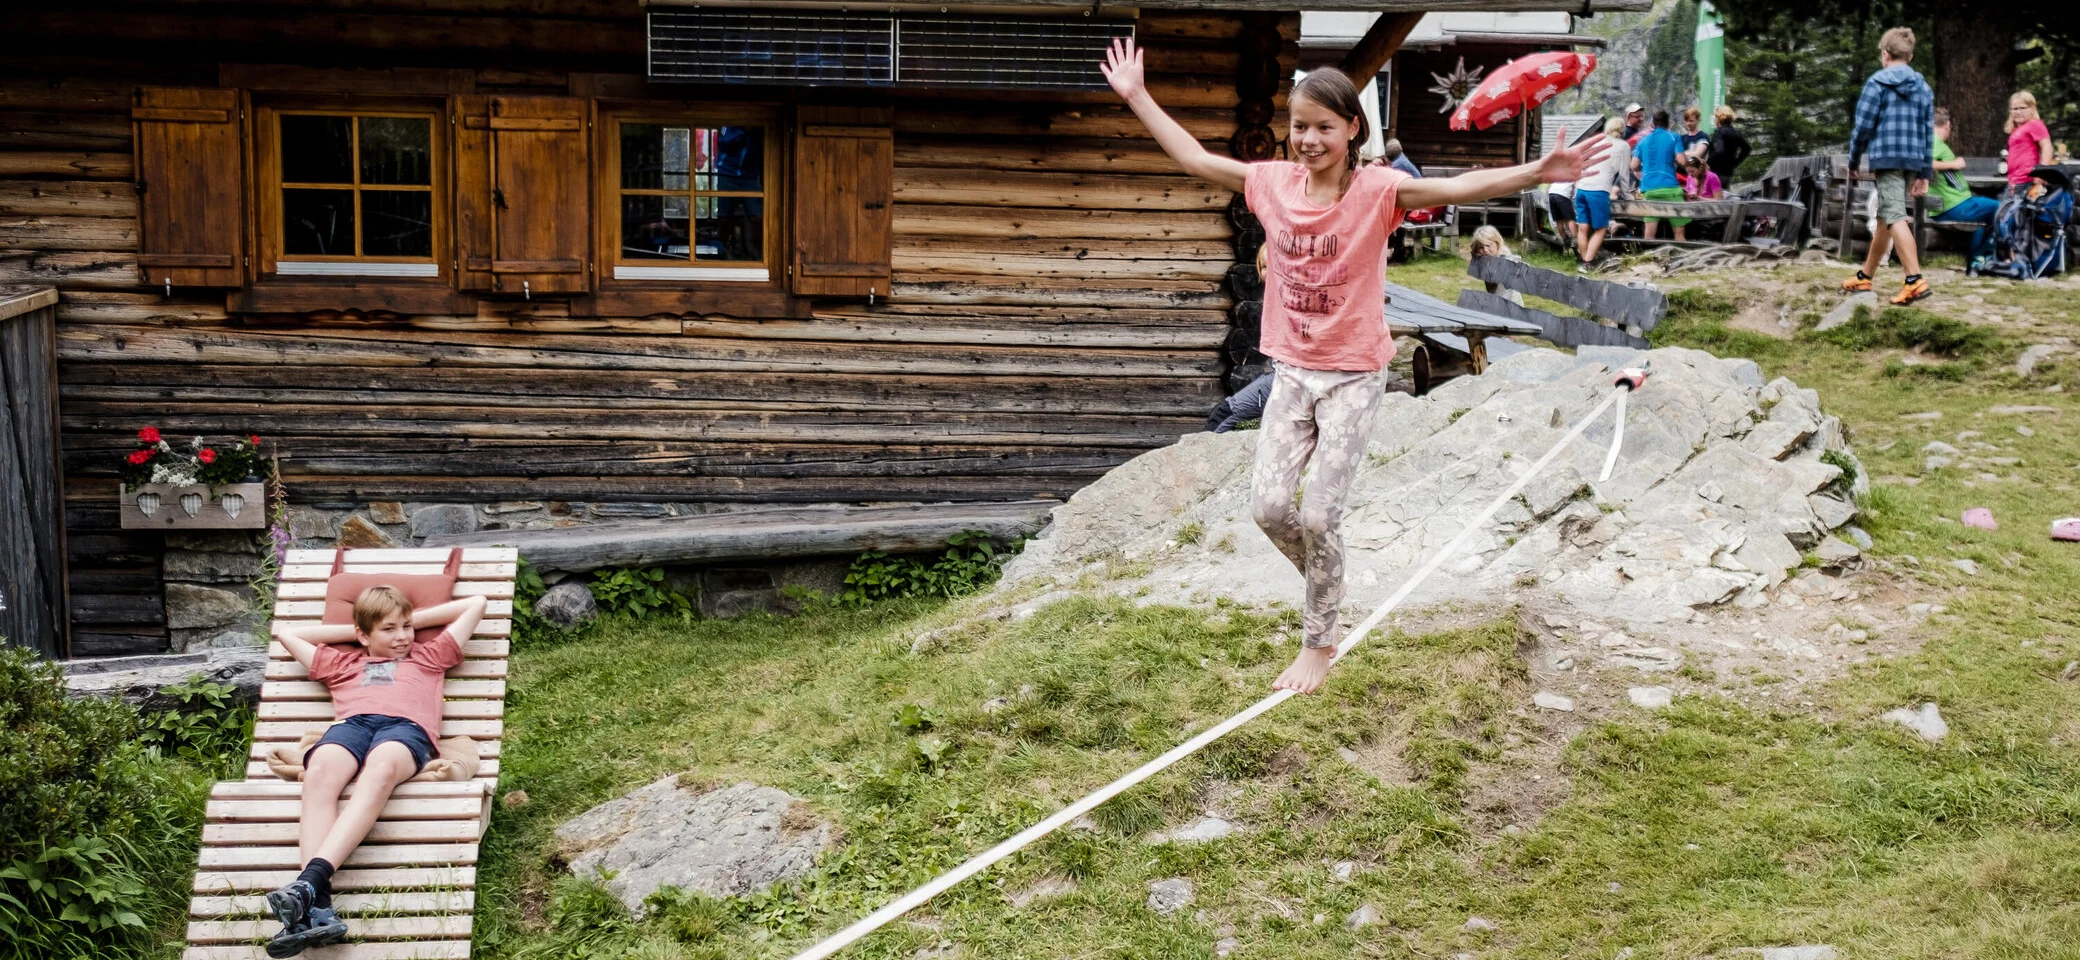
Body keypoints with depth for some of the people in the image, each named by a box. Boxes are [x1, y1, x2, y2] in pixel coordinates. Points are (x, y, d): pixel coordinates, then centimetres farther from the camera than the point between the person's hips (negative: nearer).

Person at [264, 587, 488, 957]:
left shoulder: (429, 656, 39)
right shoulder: (340, 662, 40)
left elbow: (475, 604, 44)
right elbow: (286, 632, 50)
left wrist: (415, 620, 42)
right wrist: (350, 631, 46)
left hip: (405, 726, -1)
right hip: (350, 723, 2)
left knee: (380, 770, -40)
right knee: (318, 773, -37)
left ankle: (311, 880, -58)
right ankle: (318, 908, -53)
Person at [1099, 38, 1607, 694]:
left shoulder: (1376, 190, -15)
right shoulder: (1273, 183, -2)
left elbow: (1458, 188, -28)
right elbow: (1193, 159, 7)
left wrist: (1538, 172, -42)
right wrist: (1136, 96, 8)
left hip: (1353, 376, -4)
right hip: (1291, 371, 4)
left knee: (1319, 516, -4)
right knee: (1269, 506, -1)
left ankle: (1319, 643, 16)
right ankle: (1326, 594, 29)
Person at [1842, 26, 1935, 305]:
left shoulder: (1878, 82, -2)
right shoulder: (1924, 88, 15)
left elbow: (1863, 126, -6)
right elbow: (1929, 132, 14)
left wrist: (1853, 161, 6)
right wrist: (1925, 173, 17)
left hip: (1886, 157, -7)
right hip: (1913, 160, 7)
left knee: (1894, 218, -13)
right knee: (1885, 218, 17)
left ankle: (1915, 280, -27)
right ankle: (1865, 276, 29)